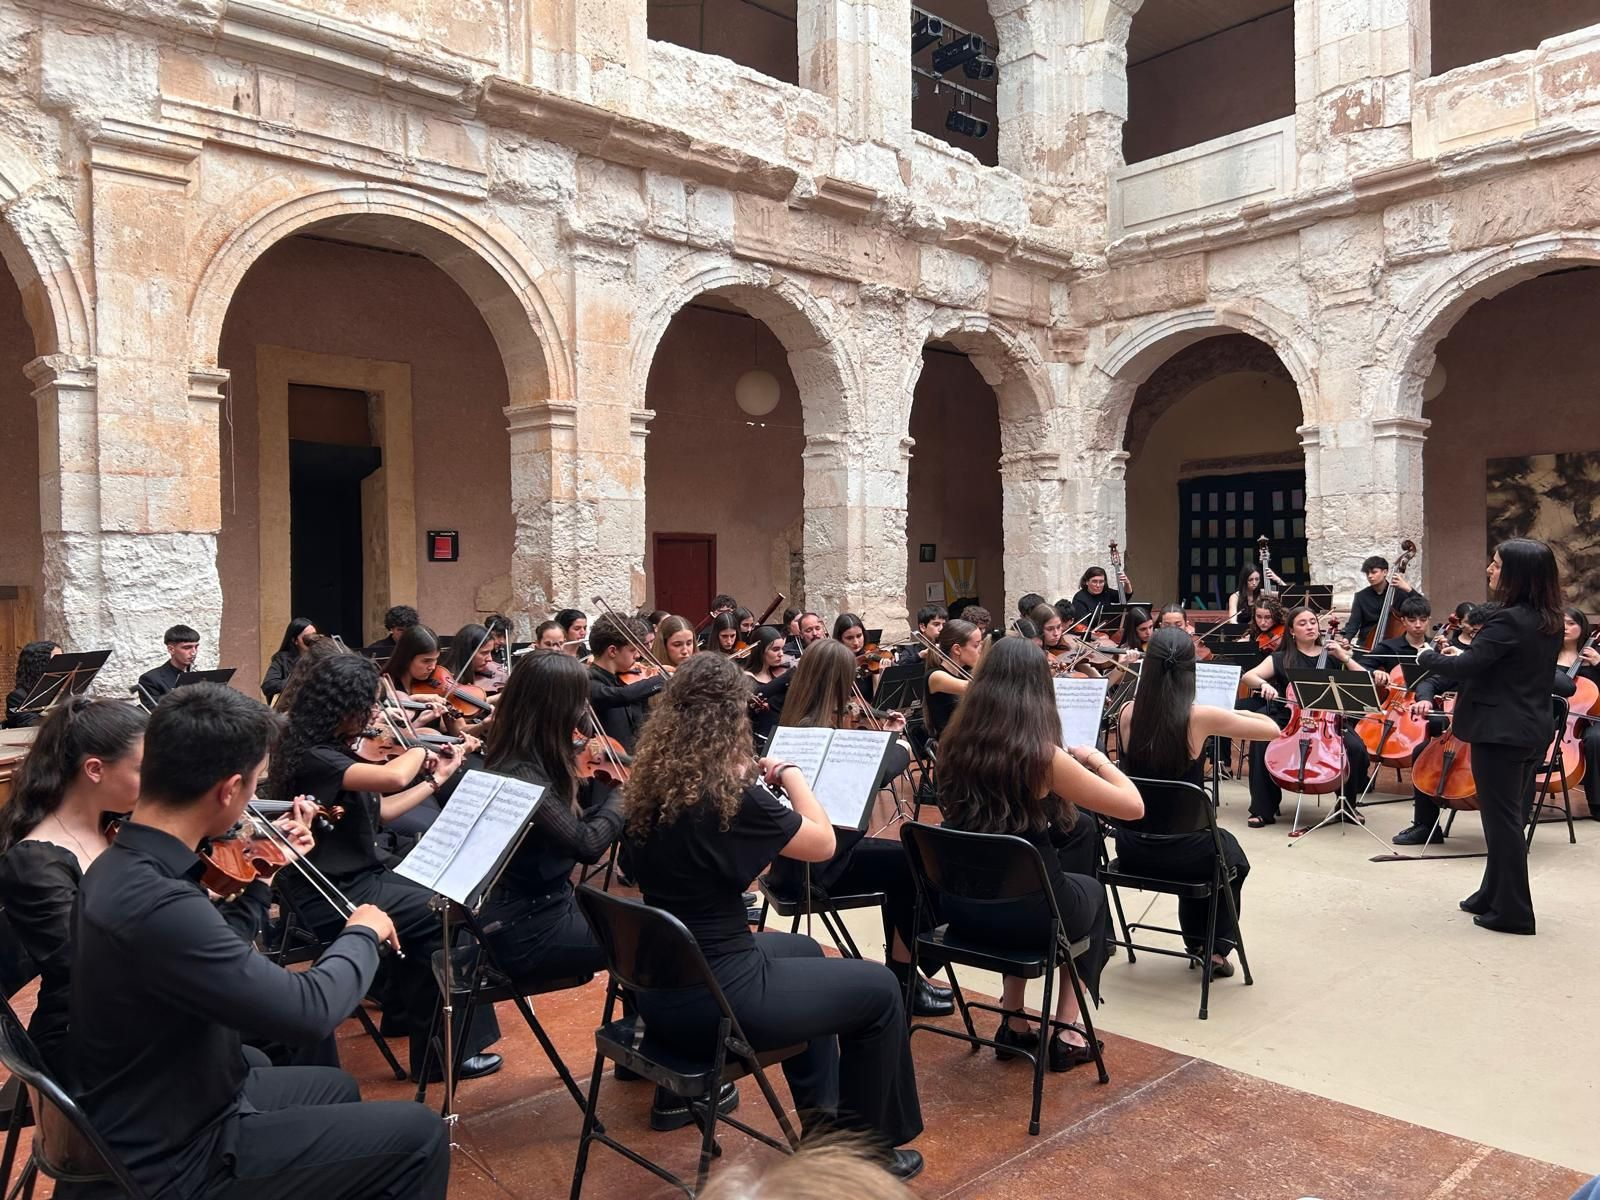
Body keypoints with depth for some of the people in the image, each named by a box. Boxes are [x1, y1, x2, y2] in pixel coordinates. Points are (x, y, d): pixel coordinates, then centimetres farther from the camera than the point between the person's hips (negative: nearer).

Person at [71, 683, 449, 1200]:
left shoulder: (120, 866, -3)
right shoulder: (157, 904, -35)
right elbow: (309, 1010, -31)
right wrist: (363, 933, -13)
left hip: (152, 1116, 10)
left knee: (335, 1088, 30)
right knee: (419, 1133, -2)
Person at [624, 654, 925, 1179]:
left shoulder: (649, 787, -1)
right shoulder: (730, 795, -23)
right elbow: (823, 844, -9)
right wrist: (790, 774, 3)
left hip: (659, 988, 8)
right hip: (714, 998, -8)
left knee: (801, 949, 33)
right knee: (879, 989, 12)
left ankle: (820, 1117, 44)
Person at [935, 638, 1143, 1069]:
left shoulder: (955, 744, -4)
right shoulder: (1042, 755, -20)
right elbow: (1133, 806, -11)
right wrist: (1097, 759, 5)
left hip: (962, 906, 4)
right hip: (1028, 910, -4)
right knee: (1090, 890, 29)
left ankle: (1014, 1023, 33)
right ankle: (1068, 1032, 28)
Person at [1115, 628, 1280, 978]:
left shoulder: (1128, 712, -7)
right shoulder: (1201, 717, -18)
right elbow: (1273, 730, -4)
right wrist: (1230, 714, 11)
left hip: (1131, 848, 4)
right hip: (1180, 851, -4)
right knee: (1231, 855, 33)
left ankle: (1196, 942, 45)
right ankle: (1216, 949, 33)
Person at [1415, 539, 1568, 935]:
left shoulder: (1509, 621, -21)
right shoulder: (1549, 622, 7)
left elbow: (1464, 667, -23)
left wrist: (1428, 657, -5)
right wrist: (1460, 657, 12)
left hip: (1500, 732, -9)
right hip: (1532, 731, 9)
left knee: (1502, 820, 0)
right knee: (1510, 817, 18)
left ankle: (1512, 911, 8)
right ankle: (1494, 895, 31)